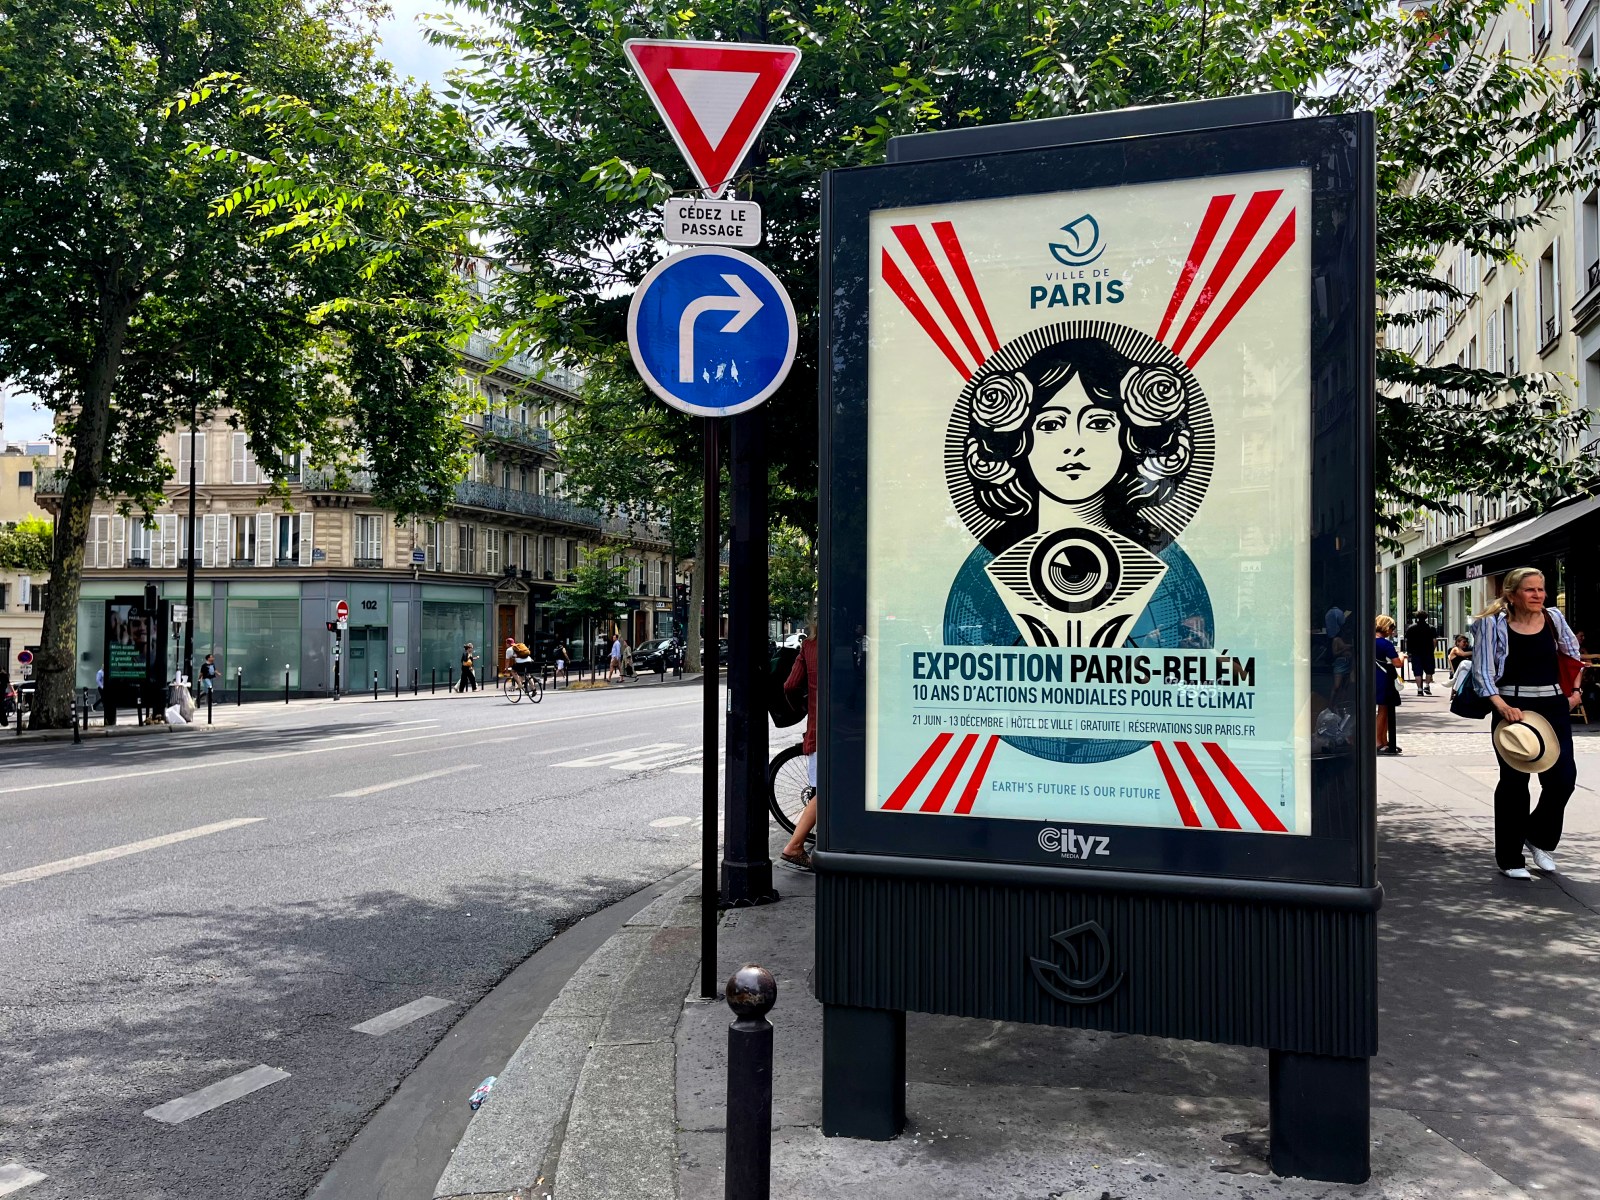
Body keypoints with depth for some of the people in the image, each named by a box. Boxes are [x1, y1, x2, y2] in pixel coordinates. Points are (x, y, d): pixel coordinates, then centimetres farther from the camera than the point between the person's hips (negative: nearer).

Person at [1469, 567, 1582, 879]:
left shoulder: (1553, 618, 4)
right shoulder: (1493, 624, -8)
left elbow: (1573, 654, 20)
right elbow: (1482, 672, -10)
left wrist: (1575, 690, 11)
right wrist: (1502, 707, -22)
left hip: (1554, 706, 4)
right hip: (1513, 709, -4)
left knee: (1563, 776, -1)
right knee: (1513, 782, 3)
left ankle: (1540, 837, 26)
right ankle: (1510, 859, 14)